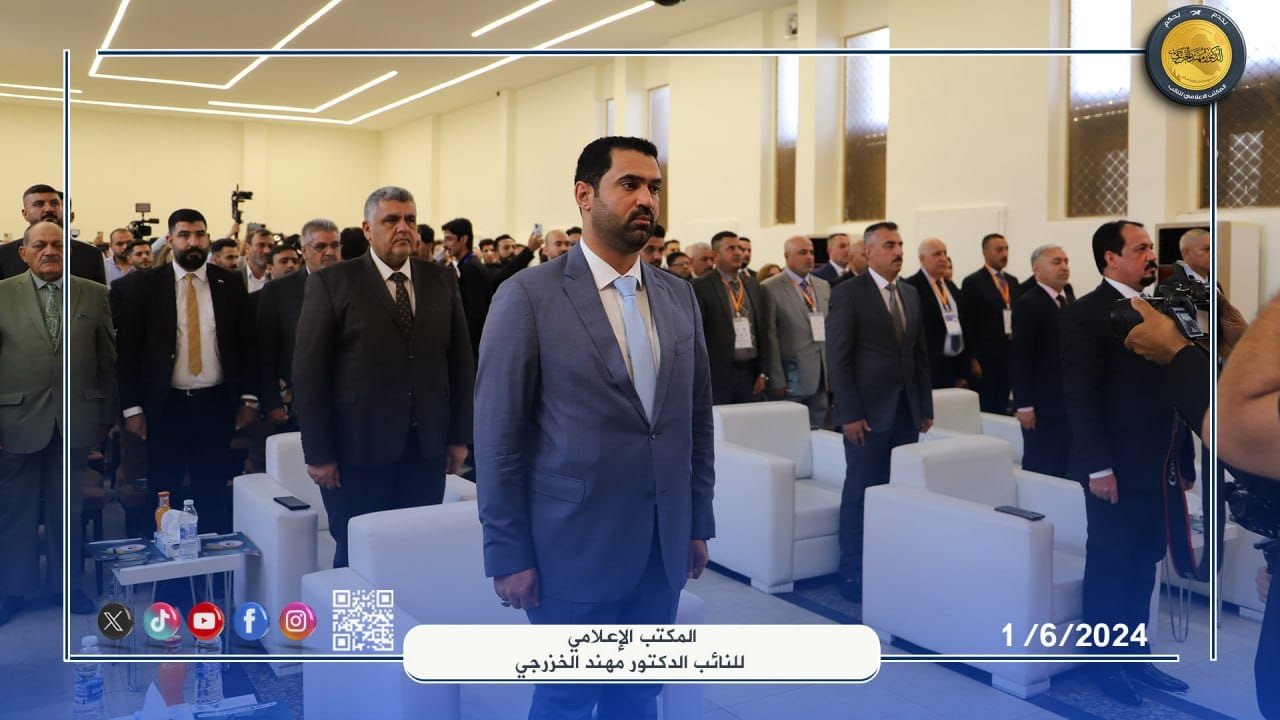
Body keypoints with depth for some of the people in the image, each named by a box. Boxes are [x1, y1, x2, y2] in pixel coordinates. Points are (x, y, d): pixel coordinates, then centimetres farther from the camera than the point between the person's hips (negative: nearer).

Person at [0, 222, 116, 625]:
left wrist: (107, 417, 4)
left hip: (76, 420, 1)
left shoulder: (94, 295, 3)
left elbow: (107, 359, 5)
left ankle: (66, 584, 27)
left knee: (67, 508, 12)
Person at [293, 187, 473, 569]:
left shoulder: (441, 280, 9)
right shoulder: (332, 282, -2)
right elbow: (309, 370, -4)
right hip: (359, 450, -3)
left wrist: (460, 436, 7)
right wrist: (318, 452, -7)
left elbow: (460, 358, 11)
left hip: (427, 449, 3)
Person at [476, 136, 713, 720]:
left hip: (662, 548, 5)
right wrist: (508, 554, -9)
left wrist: (698, 523, 10)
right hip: (574, 547, -5)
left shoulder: (679, 296, 7)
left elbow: (696, 418, 11)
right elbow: (498, 437, -9)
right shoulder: (528, 296, -10)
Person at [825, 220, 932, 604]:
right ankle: (853, 576, 10)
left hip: (906, 413, 6)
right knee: (861, 494, 0)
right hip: (868, 414, -6)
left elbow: (921, 355, 17)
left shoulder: (911, 294, 14)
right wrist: (850, 414, -14)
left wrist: (926, 407, 12)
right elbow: (838, 358, -10)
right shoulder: (847, 293, -5)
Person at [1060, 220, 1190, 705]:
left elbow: (1165, 384, 15)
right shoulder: (1085, 314, -11)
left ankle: (1135, 656, 27)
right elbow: (1080, 396, -15)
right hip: (1116, 467, -7)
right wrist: (1098, 467, -18)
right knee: (1109, 565, 5)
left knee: (1143, 565, 14)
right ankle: (1107, 664, 18)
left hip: (1155, 464, 7)